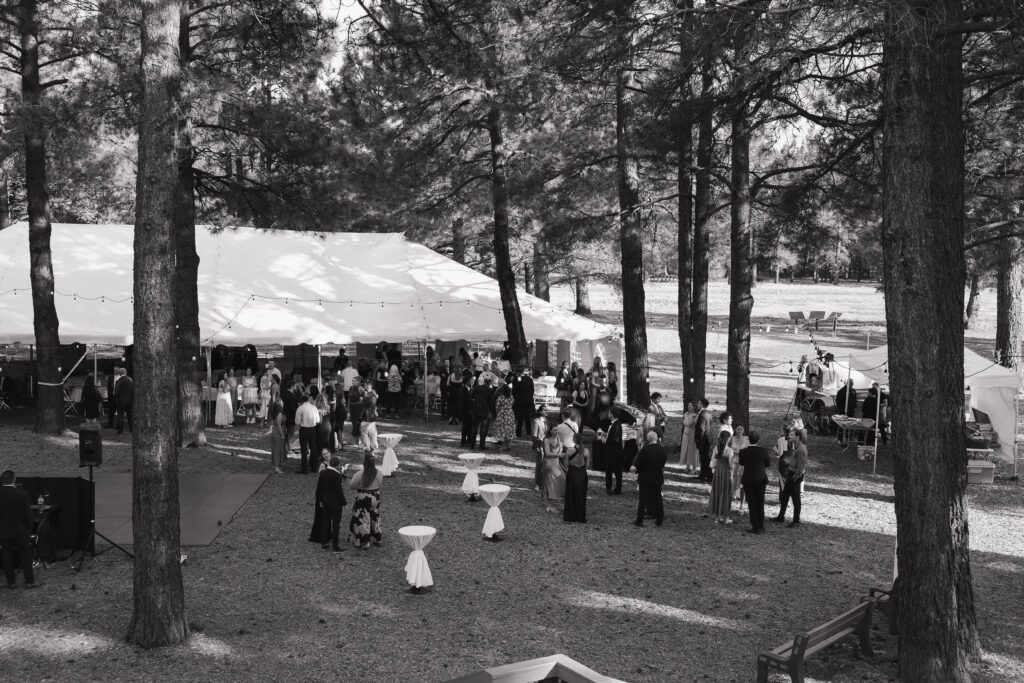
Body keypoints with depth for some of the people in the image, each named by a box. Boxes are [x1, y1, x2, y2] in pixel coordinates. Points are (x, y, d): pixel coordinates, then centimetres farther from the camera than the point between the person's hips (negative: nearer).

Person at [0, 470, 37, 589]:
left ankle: (11, 581, 15)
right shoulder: (21, 494, -14)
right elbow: (28, 514, -9)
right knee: (26, 555, 7)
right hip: (20, 530, -2)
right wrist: (29, 528, 5)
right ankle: (29, 581, 8)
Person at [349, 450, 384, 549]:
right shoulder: (378, 473, -8)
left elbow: (353, 485, -11)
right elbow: (381, 481, 9)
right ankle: (377, 539, 31)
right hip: (375, 498, 5)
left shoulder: (360, 474, -22)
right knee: (375, 518, 20)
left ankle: (364, 542, 6)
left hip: (363, 499, -5)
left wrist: (355, 475, 3)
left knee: (362, 519, 5)